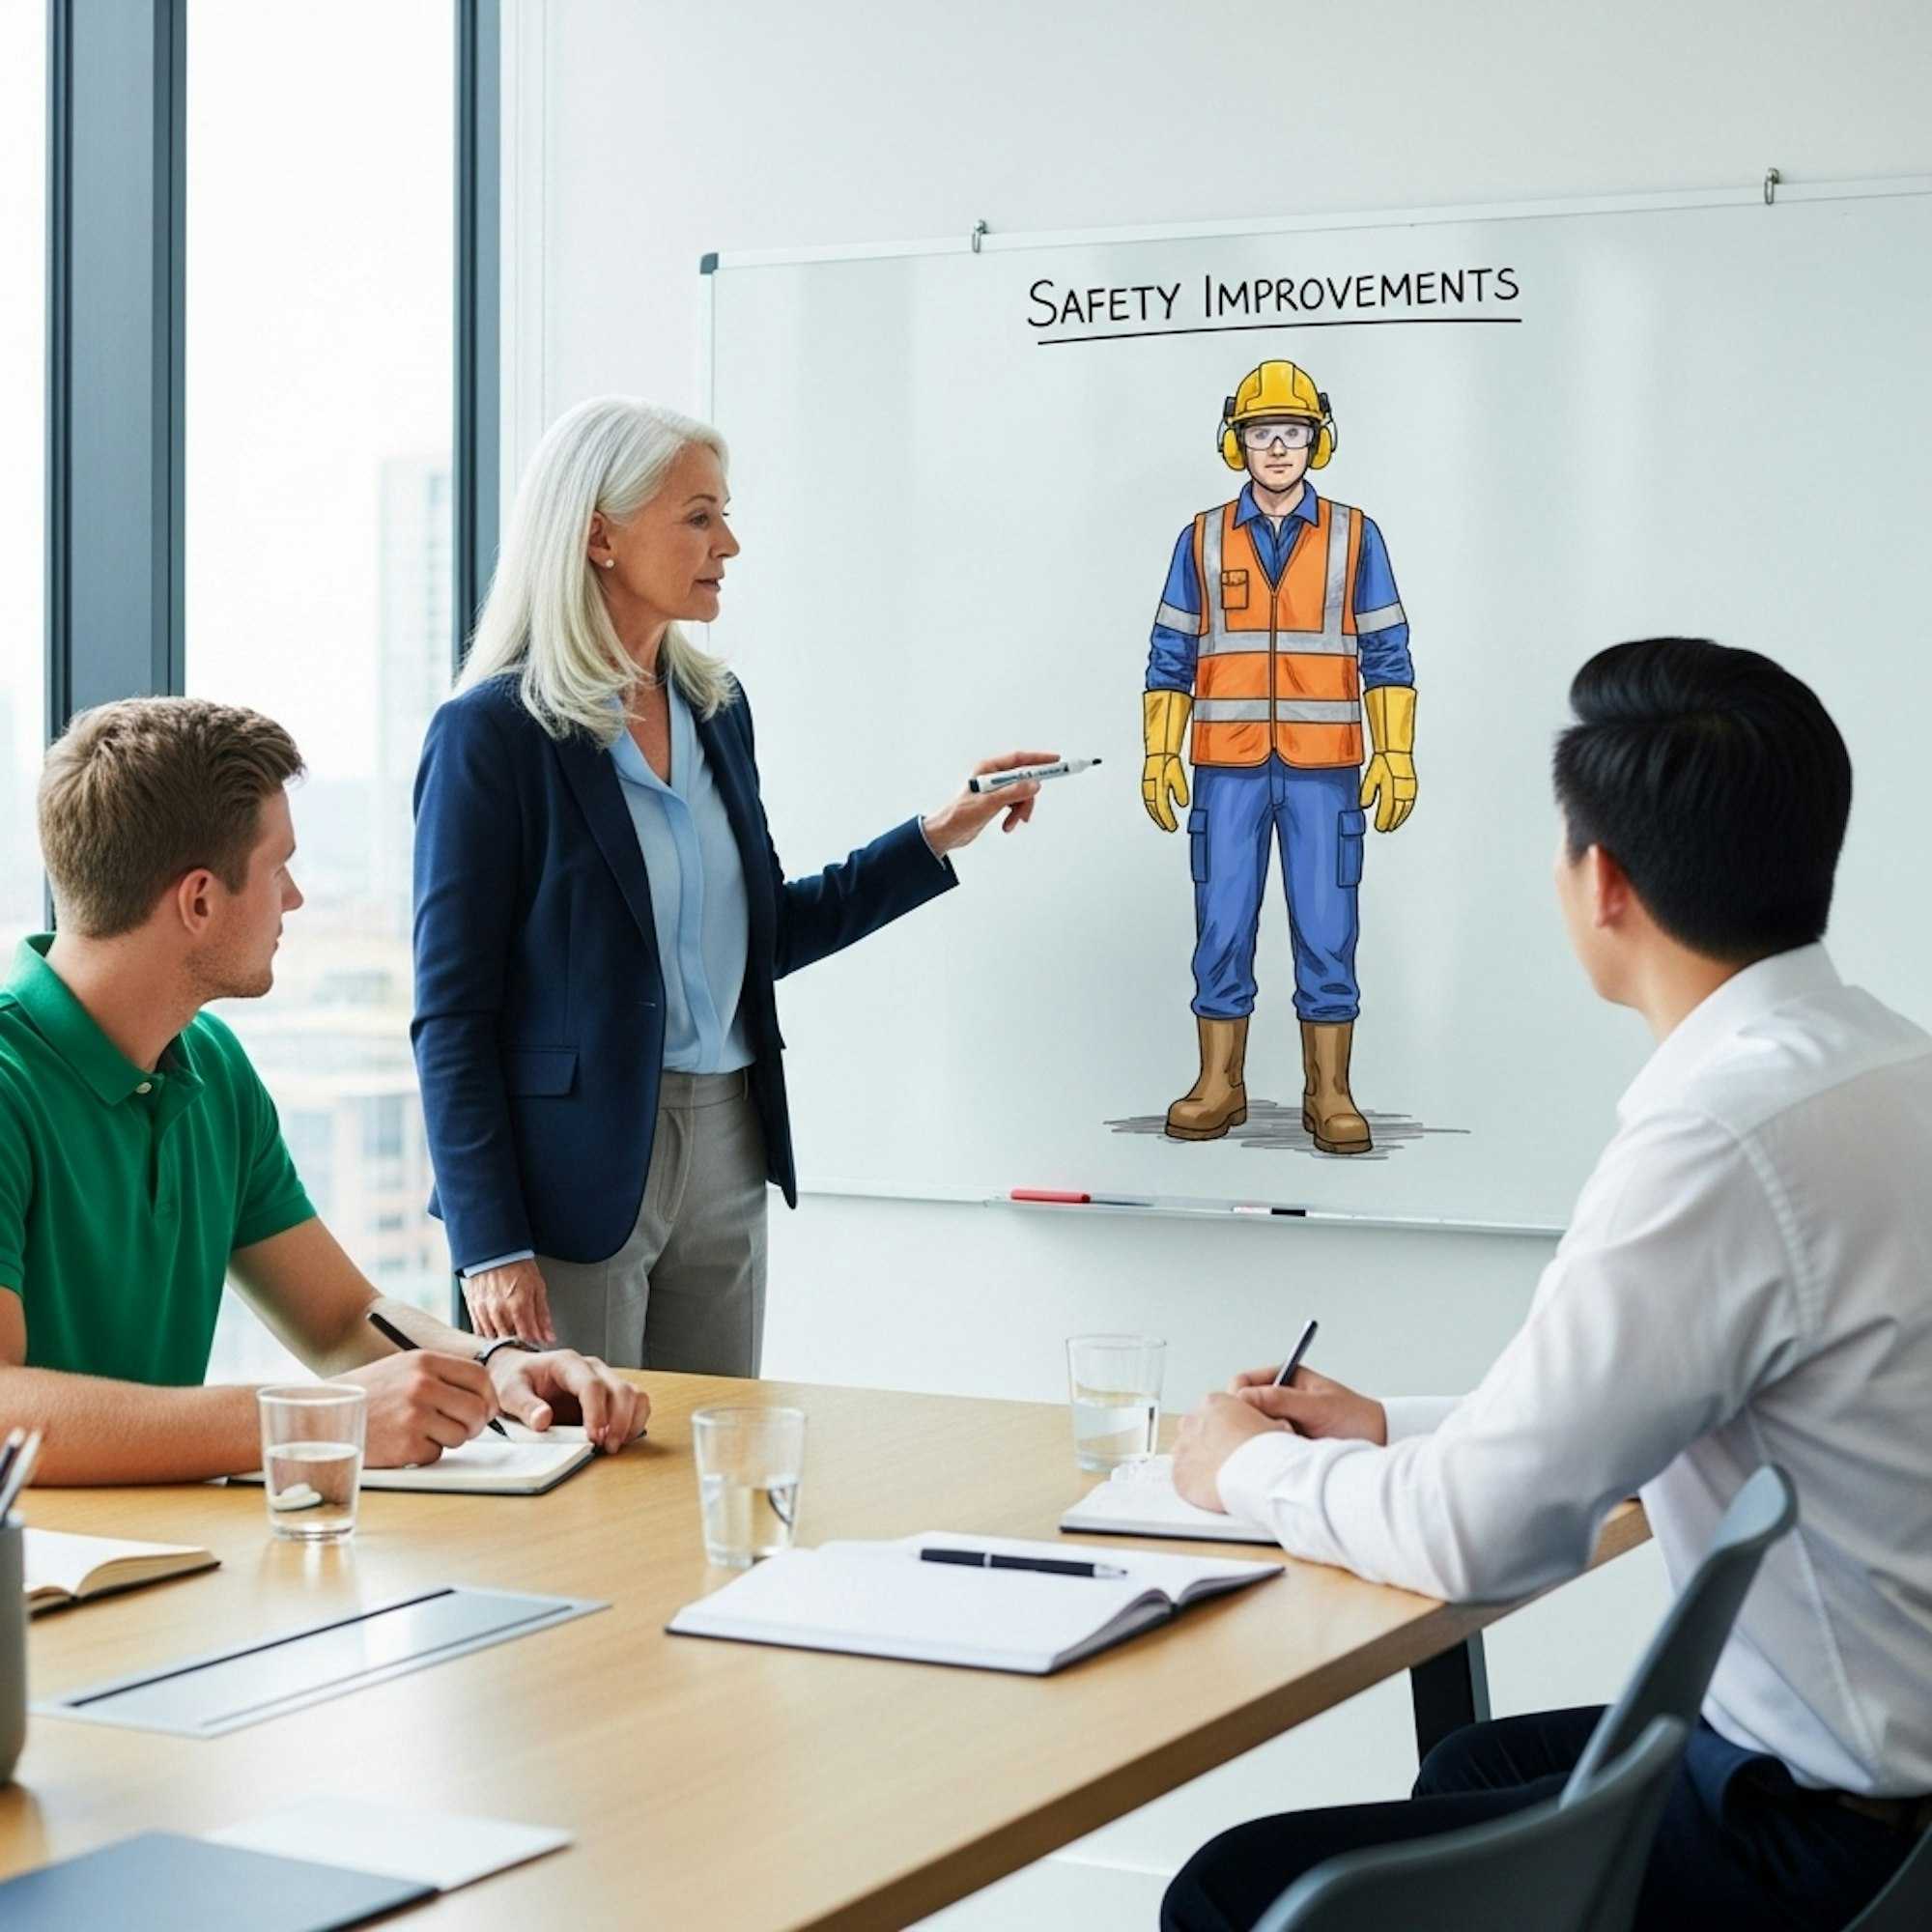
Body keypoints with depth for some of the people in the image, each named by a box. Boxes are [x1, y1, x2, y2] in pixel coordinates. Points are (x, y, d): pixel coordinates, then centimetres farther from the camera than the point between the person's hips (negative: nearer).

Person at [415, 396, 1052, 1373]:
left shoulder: (717, 707, 9)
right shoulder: (493, 732, -11)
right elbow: (451, 1011, -11)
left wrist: (936, 838, 11)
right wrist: (490, 1246, -15)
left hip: (726, 1154, 7)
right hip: (573, 1171, -6)